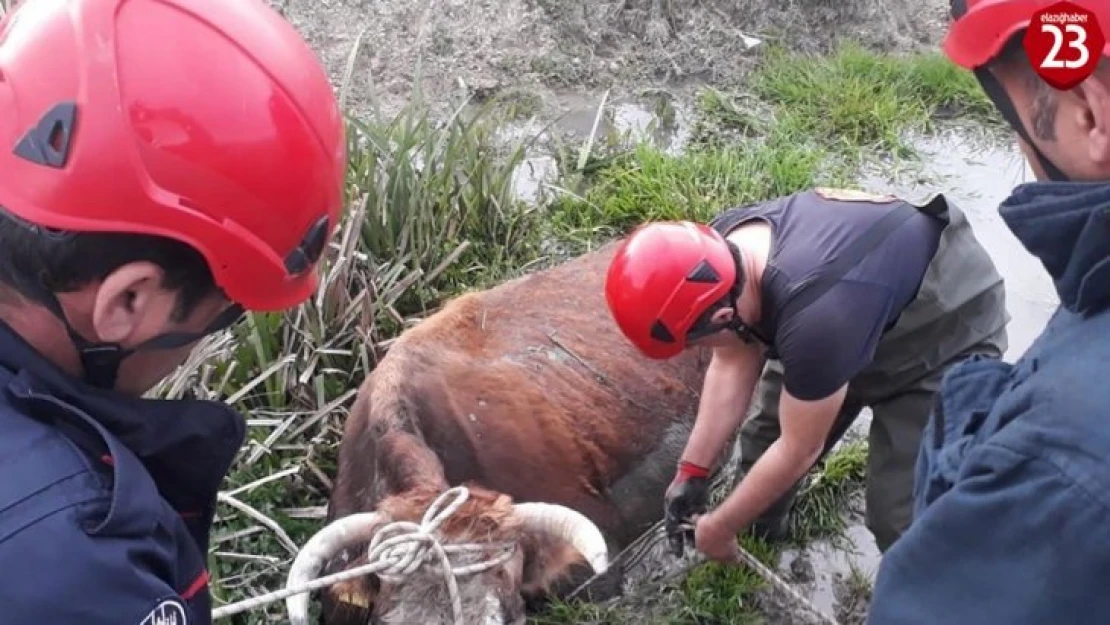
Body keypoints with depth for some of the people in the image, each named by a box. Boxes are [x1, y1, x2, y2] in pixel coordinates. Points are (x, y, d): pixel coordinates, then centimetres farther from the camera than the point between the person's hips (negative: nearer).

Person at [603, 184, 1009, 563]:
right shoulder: (722, 247, -21)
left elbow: (799, 451, -25)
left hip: (946, 331, -7)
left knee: (899, 511, -12)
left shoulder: (814, 318, -43)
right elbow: (733, 363, -4)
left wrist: (719, 528, -11)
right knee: (767, 438, 9)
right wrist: (692, 472, -2)